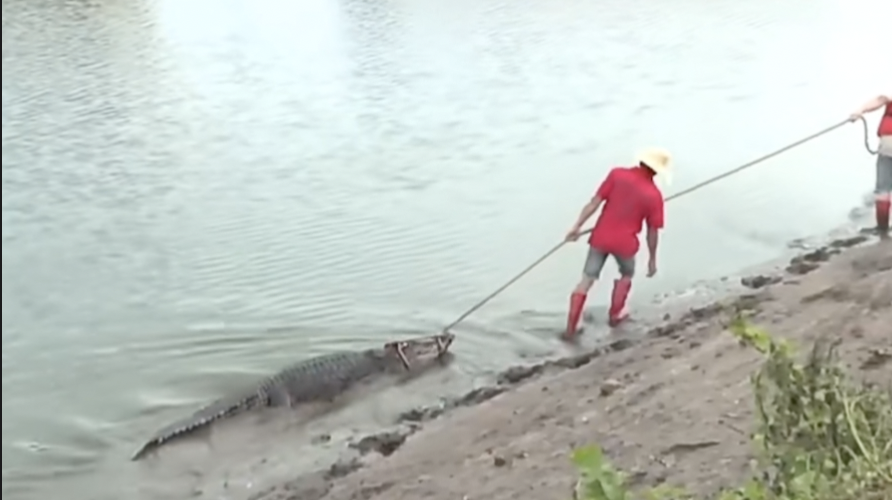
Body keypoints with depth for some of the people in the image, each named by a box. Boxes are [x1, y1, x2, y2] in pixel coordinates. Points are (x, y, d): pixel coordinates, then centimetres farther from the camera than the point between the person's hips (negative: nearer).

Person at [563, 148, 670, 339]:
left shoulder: (617, 174, -8)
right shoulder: (654, 195, -10)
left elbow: (595, 202, -10)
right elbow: (653, 231, -4)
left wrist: (577, 226, -6)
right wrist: (652, 258, 8)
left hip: (601, 237, 2)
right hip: (625, 243, -1)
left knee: (587, 280, 10)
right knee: (627, 275, 30)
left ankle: (571, 328, 10)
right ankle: (615, 315, 40)